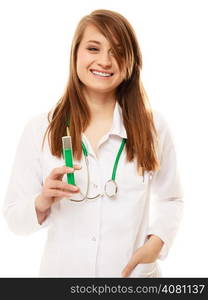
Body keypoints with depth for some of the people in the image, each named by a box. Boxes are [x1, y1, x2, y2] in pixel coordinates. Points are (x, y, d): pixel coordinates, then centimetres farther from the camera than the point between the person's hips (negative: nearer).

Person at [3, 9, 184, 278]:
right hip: (63, 271, 0)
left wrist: (156, 242, -13)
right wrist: (42, 203, -24)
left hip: (134, 273, 1)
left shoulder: (153, 126, -7)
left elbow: (170, 200, 4)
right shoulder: (39, 129, -9)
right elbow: (14, 218, -5)